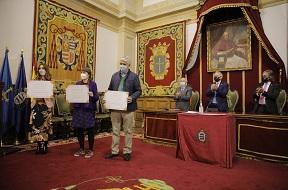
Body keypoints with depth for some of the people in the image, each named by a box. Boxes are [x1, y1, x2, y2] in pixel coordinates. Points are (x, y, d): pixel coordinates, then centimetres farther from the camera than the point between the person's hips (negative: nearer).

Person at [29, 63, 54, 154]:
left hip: (46, 105, -2)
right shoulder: (35, 81, 10)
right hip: (37, 104, 2)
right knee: (37, 124, -1)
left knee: (45, 124, -1)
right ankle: (39, 146, 8)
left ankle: (44, 146, 7)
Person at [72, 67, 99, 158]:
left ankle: (90, 150, 17)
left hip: (89, 109, -4)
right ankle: (81, 149, 26)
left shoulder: (93, 84, -2)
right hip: (78, 109, 5)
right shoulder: (77, 84, 11)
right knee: (78, 129, 9)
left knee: (90, 130, 3)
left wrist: (92, 95, -23)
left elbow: (96, 98, -4)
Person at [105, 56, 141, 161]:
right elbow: (110, 89, 15)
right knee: (115, 130, 12)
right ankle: (114, 151, 25)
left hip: (128, 107, -3)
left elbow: (138, 91, -2)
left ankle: (127, 151, 21)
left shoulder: (134, 76, -1)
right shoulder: (114, 75, 11)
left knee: (128, 131, 7)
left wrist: (132, 98, -19)